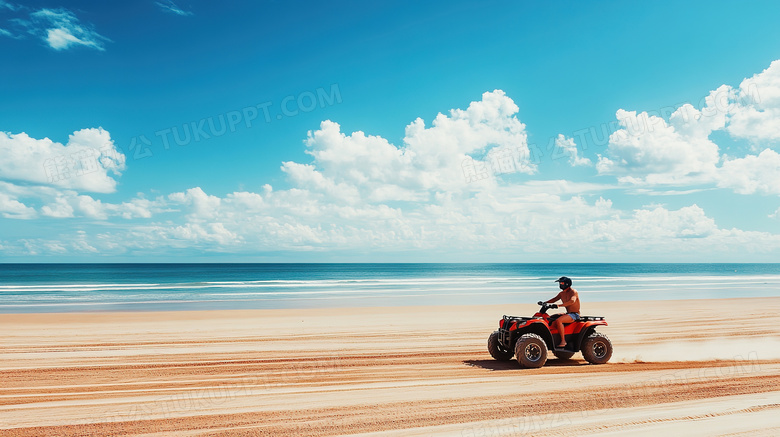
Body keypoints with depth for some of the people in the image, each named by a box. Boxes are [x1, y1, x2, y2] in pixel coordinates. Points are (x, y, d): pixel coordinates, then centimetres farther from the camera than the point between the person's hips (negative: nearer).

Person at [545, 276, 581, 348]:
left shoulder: (573, 291, -13)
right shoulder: (562, 293, 13)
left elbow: (572, 301, -32)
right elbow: (554, 299, 17)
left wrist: (559, 305, -40)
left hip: (574, 314, -9)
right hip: (568, 313, 9)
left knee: (558, 321, -30)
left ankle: (563, 341, -25)